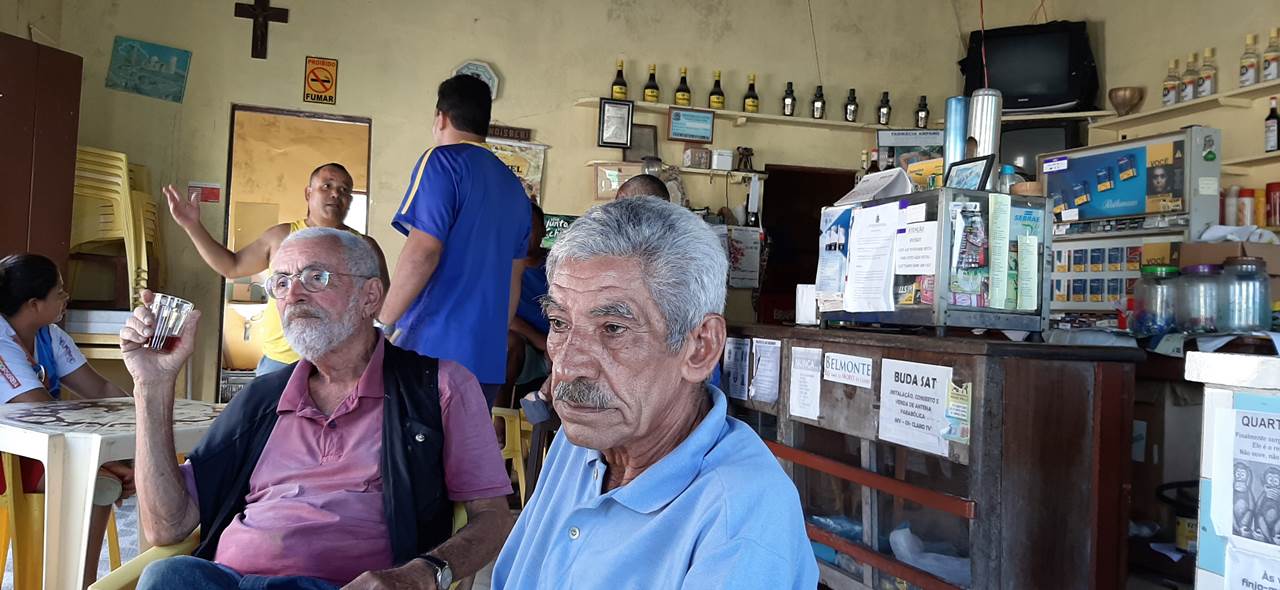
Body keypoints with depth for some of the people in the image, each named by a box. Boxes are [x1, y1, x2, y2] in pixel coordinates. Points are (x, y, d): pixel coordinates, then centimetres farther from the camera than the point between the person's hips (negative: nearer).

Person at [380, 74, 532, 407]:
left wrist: (382, 324, -7)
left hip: (432, 348, -7)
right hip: (488, 357, 7)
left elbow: (422, 252, -14)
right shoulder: (513, 186, 19)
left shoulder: (442, 161, -3)